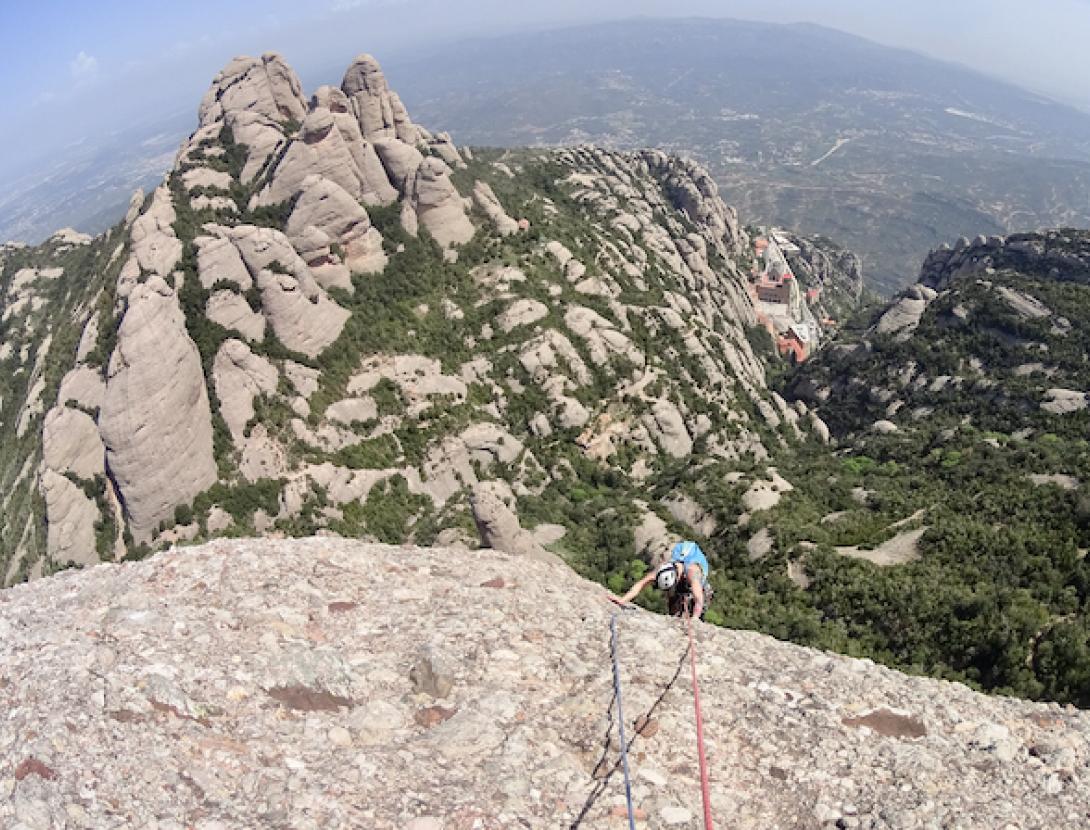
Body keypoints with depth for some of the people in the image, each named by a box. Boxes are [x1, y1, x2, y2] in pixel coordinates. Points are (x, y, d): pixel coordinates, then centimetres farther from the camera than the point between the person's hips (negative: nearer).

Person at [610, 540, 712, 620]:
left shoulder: (691, 571, -48)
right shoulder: (663, 568, -36)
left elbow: (699, 601, -57)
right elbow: (641, 584, -39)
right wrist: (623, 600, -51)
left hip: (698, 591, -2)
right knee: (675, 617, -8)